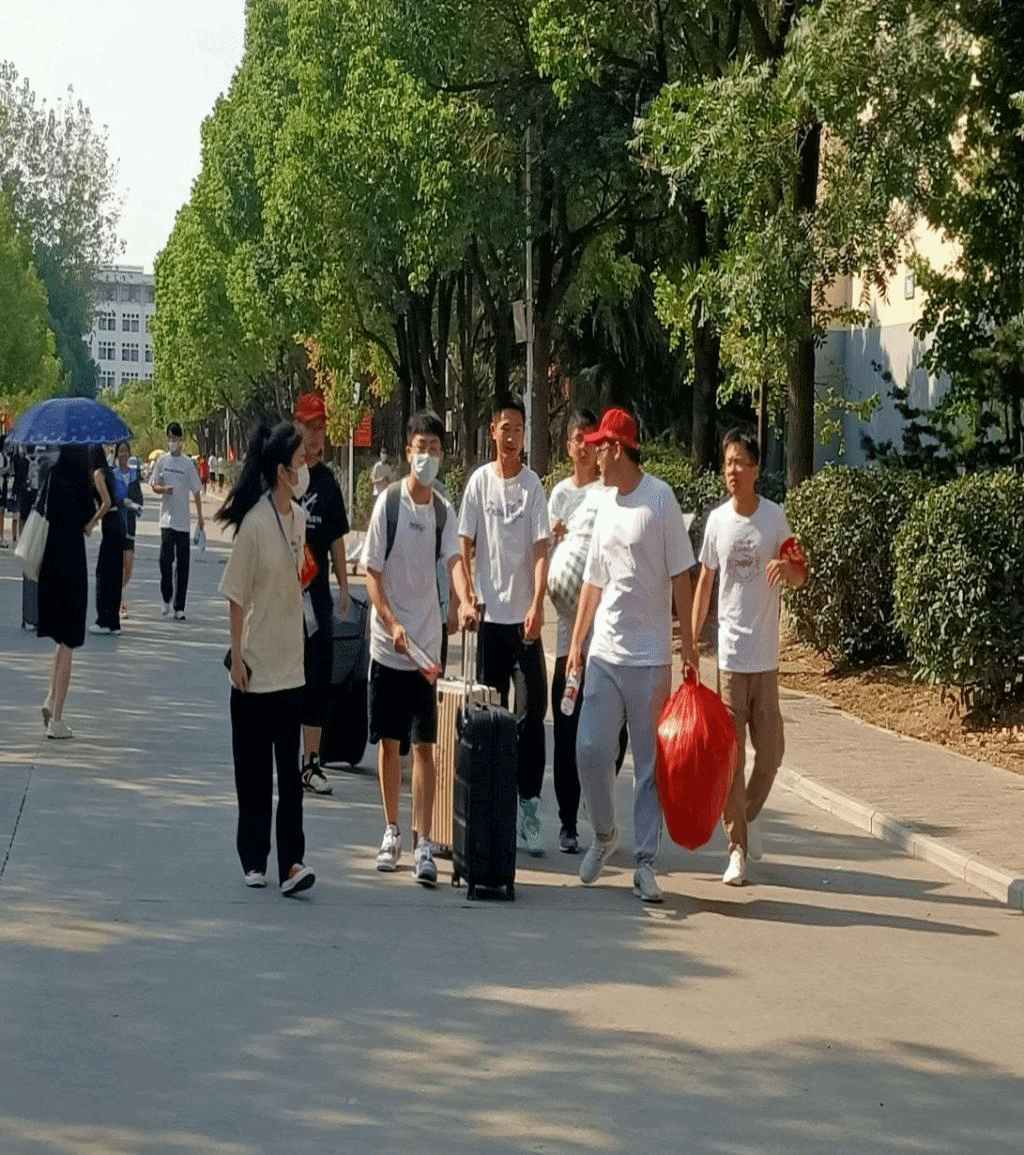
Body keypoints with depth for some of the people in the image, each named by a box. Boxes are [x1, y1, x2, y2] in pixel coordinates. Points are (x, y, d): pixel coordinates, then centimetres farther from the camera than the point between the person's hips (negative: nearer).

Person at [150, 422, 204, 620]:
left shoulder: (188, 463, 1)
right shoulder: (162, 461, 5)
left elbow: (196, 491, 4)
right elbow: (153, 486, 11)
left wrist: (200, 516, 2)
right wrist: (163, 489, -12)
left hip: (183, 521, -1)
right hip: (167, 519, 1)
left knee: (182, 564, 0)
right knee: (165, 559, -10)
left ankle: (179, 607, 5)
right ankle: (166, 598, 13)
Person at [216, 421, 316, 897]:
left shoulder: (298, 517, 5)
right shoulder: (255, 523, -14)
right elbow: (237, 596, -11)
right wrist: (236, 656, -12)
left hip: (290, 667, 5)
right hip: (255, 670, -5)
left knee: (289, 772, 1)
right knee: (254, 772, 6)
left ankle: (291, 862, -2)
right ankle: (254, 861, 16)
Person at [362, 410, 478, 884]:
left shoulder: (444, 510, 2)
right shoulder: (388, 503, -6)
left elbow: (454, 559, -13)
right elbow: (372, 573, -5)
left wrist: (466, 601, -33)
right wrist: (392, 624, -17)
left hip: (427, 644, 2)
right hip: (388, 644, -1)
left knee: (423, 744, -1)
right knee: (389, 742, 8)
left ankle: (422, 843, -1)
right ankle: (392, 831, 22)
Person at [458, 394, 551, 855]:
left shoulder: (533, 485, -1)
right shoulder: (479, 481, 2)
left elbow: (541, 549, -6)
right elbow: (464, 545, 4)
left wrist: (537, 605, -17)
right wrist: (467, 597, -7)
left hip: (523, 615, -1)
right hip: (488, 613, 1)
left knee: (531, 711, -5)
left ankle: (529, 806, -1)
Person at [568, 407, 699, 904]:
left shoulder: (660, 499, -7)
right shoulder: (605, 505, 11)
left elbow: (680, 576, -7)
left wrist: (688, 641, -10)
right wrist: (576, 645, 14)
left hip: (650, 655, -5)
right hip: (604, 653, 5)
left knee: (651, 762, 2)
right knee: (590, 749, -1)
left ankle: (645, 862, 7)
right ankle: (604, 835, 22)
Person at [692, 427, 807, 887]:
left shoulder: (775, 517, -4)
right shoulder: (717, 520, 0)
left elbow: (799, 577, 4)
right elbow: (704, 582, 8)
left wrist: (788, 568, -21)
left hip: (766, 653, 0)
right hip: (730, 651, 0)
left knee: (771, 746, 5)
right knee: (731, 751, 0)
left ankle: (751, 814, 32)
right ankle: (737, 847, 6)